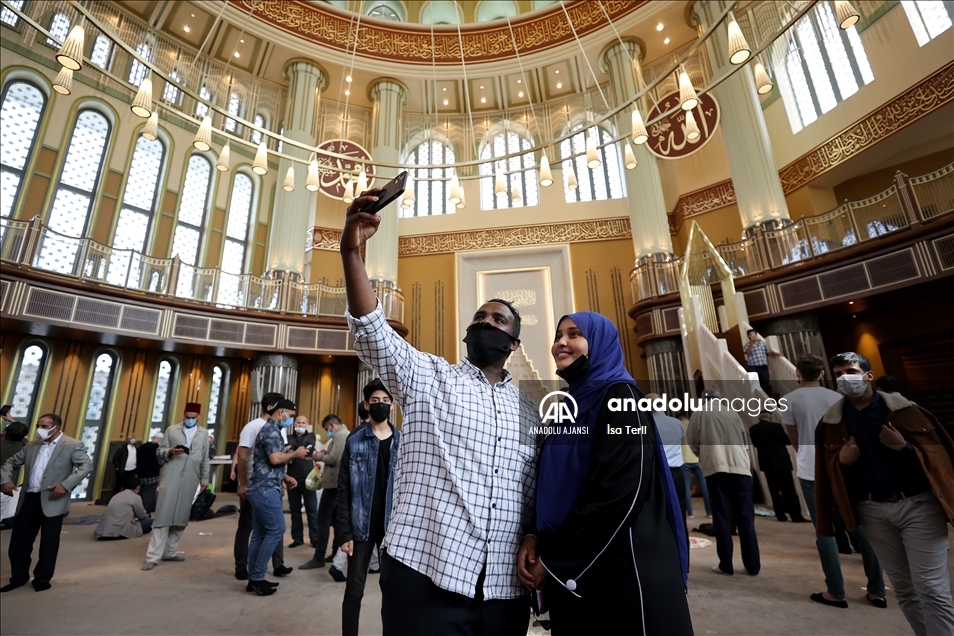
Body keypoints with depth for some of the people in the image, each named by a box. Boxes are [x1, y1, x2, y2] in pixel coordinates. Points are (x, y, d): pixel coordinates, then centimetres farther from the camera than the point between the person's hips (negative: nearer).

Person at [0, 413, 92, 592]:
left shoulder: (72, 445, -9)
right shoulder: (32, 445, 10)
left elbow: (87, 465, -17)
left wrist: (66, 485, -25)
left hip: (52, 501, -5)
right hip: (28, 499, 5)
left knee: (48, 543, 6)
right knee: (19, 541, 14)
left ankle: (42, 579, 23)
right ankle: (19, 577, 33)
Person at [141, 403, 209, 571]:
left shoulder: (204, 434, 9)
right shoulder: (172, 430, 5)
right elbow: (159, 452, 6)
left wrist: (204, 479, 11)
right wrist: (170, 451, -16)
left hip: (190, 481, 2)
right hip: (171, 479, -2)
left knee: (181, 518, 7)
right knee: (163, 517, -4)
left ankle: (169, 552, 20)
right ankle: (153, 557, 3)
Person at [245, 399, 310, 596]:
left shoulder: (271, 429, 18)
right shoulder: (271, 430, -13)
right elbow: (275, 459, -24)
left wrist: (285, 477, 15)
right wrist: (296, 454, -10)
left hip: (262, 488, 10)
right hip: (265, 489, -10)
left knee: (260, 534, 12)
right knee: (276, 530, -6)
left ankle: (254, 579, 18)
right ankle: (257, 577, 2)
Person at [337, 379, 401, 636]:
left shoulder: (403, 441, 1)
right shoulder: (354, 441, -3)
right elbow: (344, 491, -3)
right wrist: (344, 532, -7)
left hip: (393, 528, 1)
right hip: (362, 528, -1)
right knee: (354, 590, 9)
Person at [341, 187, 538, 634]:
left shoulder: (528, 409, 10)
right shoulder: (428, 376, -1)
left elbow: (535, 491, 13)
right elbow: (372, 331, -17)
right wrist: (351, 250, -29)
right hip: (425, 574, -3)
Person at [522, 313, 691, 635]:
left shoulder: (619, 395, -13)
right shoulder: (573, 403, 11)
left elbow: (618, 492, -22)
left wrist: (554, 559, -14)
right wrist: (537, 537, -3)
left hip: (621, 564, -7)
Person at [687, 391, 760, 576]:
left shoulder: (698, 414, 6)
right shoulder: (732, 413, 15)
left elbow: (693, 443, 5)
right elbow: (746, 441, 21)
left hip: (715, 467, -3)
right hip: (740, 466, 3)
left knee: (722, 516, 3)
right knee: (745, 515, 10)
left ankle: (726, 565, 8)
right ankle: (753, 564, 15)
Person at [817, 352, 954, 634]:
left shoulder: (904, 409, -5)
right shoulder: (832, 422, 0)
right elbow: (830, 471, 7)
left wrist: (904, 447, -21)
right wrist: (842, 462, -13)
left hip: (918, 505, -2)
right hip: (873, 510, 3)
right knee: (903, 588, 14)